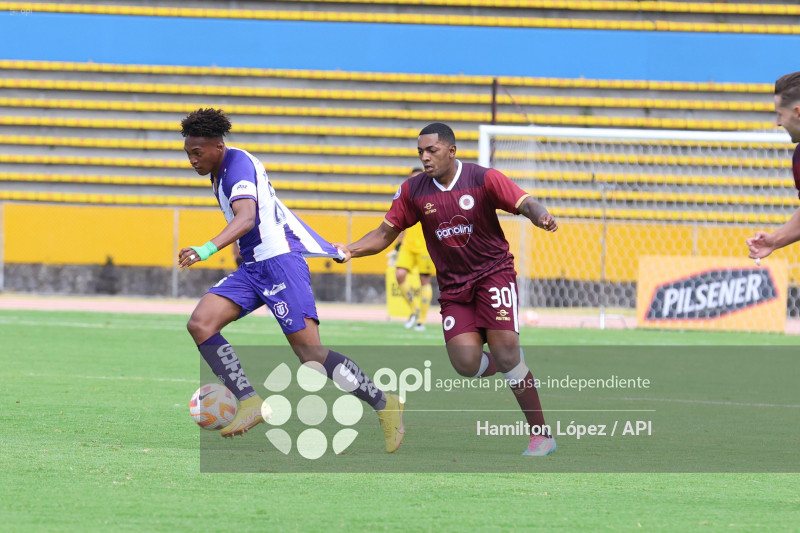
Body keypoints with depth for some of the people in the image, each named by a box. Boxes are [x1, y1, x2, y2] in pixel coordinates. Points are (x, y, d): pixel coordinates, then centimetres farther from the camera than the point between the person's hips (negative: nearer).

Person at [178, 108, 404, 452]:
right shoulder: (219, 172, 16)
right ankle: (249, 403, -15)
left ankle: (385, 405, 4)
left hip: (279, 261, -10)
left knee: (311, 355, -11)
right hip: (251, 269, 10)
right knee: (200, 323, -11)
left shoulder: (238, 164, -14)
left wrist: (207, 250, -45)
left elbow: (246, 218, -32)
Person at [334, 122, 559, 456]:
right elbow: (386, 233, 6)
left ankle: (541, 434, -8)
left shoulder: (483, 179, -9)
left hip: (493, 273, -3)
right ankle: (513, 366, 19)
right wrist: (351, 249, -11)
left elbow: (525, 204, -13)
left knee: (505, 353, -20)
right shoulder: (413, 191, 1)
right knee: (466, 364, -16)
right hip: (453, 287, 3)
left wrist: (540, 216, -37)